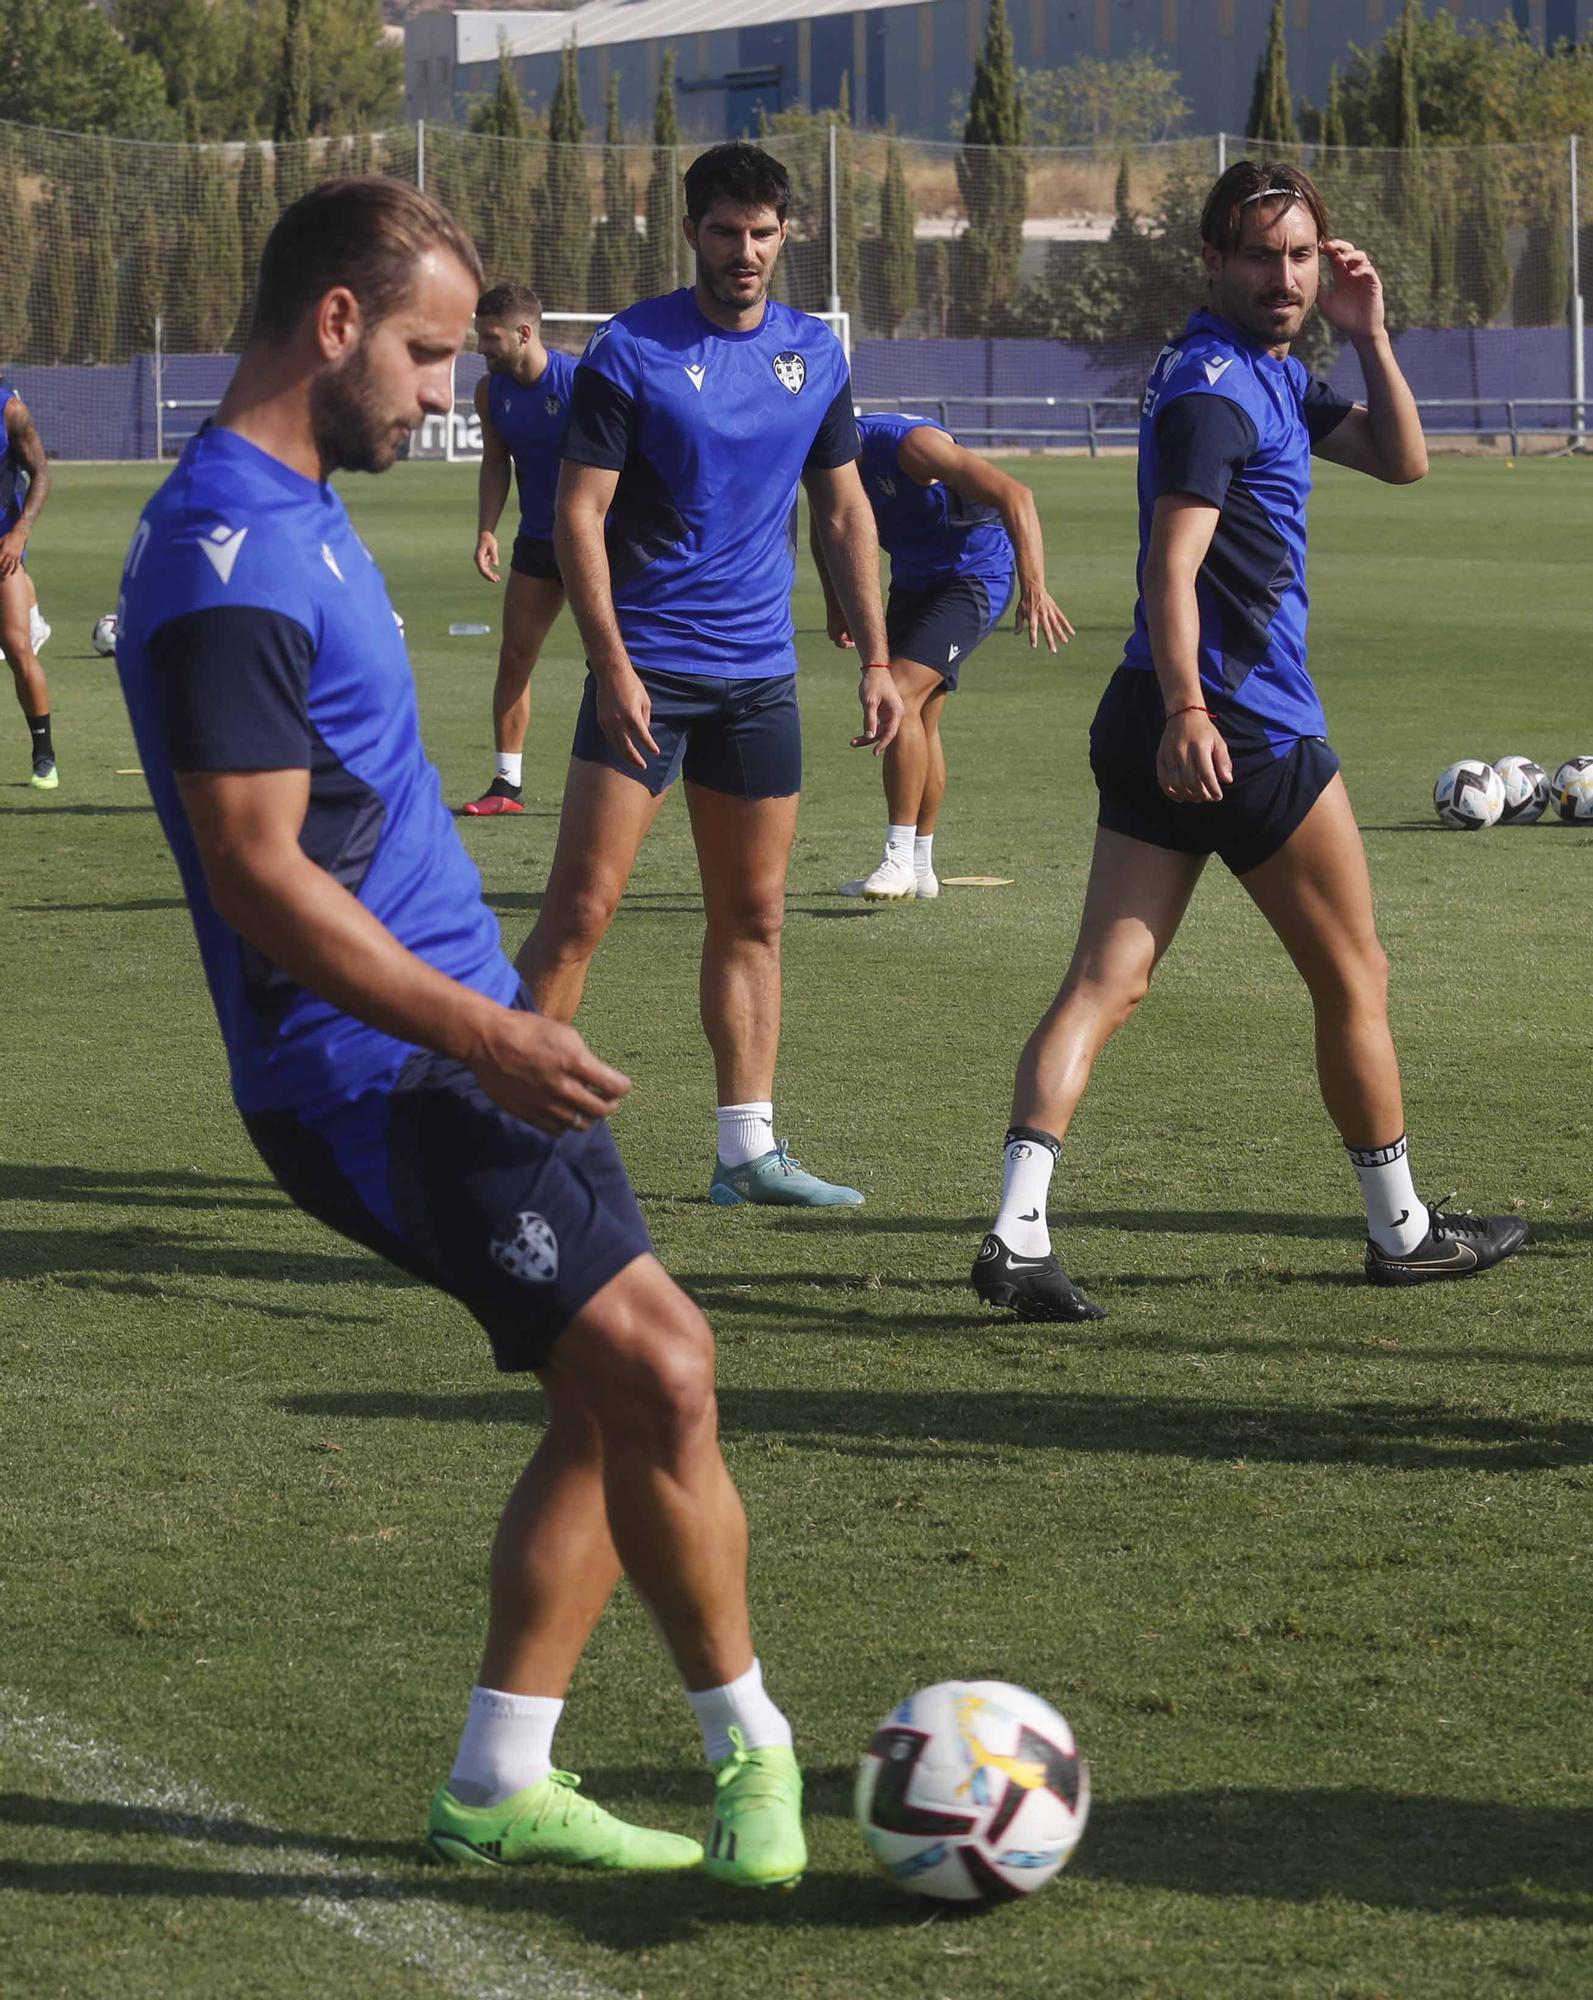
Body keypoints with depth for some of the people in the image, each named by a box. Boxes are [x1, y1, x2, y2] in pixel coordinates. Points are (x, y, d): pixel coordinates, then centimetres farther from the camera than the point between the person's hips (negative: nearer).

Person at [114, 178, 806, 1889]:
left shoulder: (290, 516, 15)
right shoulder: (227, 556, -18)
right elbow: (259, 873, -23)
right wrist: (483, 1034, -25)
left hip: (436, 1042, 10)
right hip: (381, 1079, -10)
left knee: (620, 1398, 8)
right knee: (657, 1375, -13)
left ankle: (499, 1781, 15)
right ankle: (752, 1750, -1)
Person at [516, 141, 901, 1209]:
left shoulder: (814, 353, 8)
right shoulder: (630, 350, -7)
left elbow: (846, 511, 16)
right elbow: (580, 514, -8)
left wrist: (876, 658, 10)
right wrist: (611, 662, -17)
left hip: (760, 673, 5)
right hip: (646, 668, -5)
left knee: (753, 915, 8)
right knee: (584, 903, -10)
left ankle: (749, 1149, 14)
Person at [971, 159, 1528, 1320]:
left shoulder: (1274, 376, 16)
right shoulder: (1212, 385, -14)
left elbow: (1400, 461, 21)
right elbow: (1173, 566, -23)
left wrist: (1369, 336, 9)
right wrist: (1186, 710, -31)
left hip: (1165, 730, 9)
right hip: (1247, 728, -9)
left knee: (1105, 983, -2)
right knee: (1354, 978, 9)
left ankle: (1018, 1233, -13)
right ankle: (1402, 1230, 22)